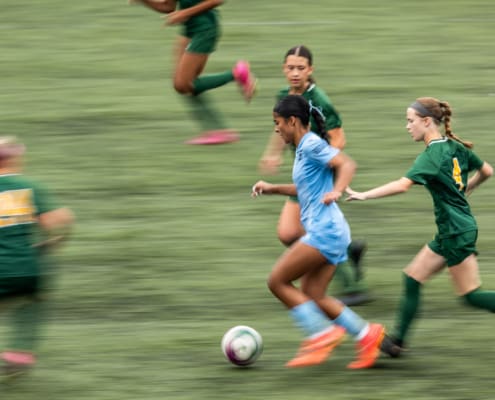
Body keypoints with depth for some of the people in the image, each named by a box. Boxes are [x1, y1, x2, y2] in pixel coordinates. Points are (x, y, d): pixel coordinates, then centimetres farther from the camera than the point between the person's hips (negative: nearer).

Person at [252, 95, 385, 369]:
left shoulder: (312, 144, -11)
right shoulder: (303, 148, 18)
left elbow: (347, 164, -24)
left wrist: (336, 191, -39)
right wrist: (273, 189, 27)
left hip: (324, 231, -10)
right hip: (326, 233, 10)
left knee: (277, 281, -6)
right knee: (312, 296, 9)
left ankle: (322, 334, -6)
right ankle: (366, 334, 7)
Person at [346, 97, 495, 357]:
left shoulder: (432, 155, -19)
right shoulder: (455, 147, 7)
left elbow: (402, 185, -31)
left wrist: (364, 196, -28)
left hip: (457, 232, -9)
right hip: (449, 234, 9)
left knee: (470, 294, -4)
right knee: (412, 278, 10)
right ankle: (397, 340, 12)